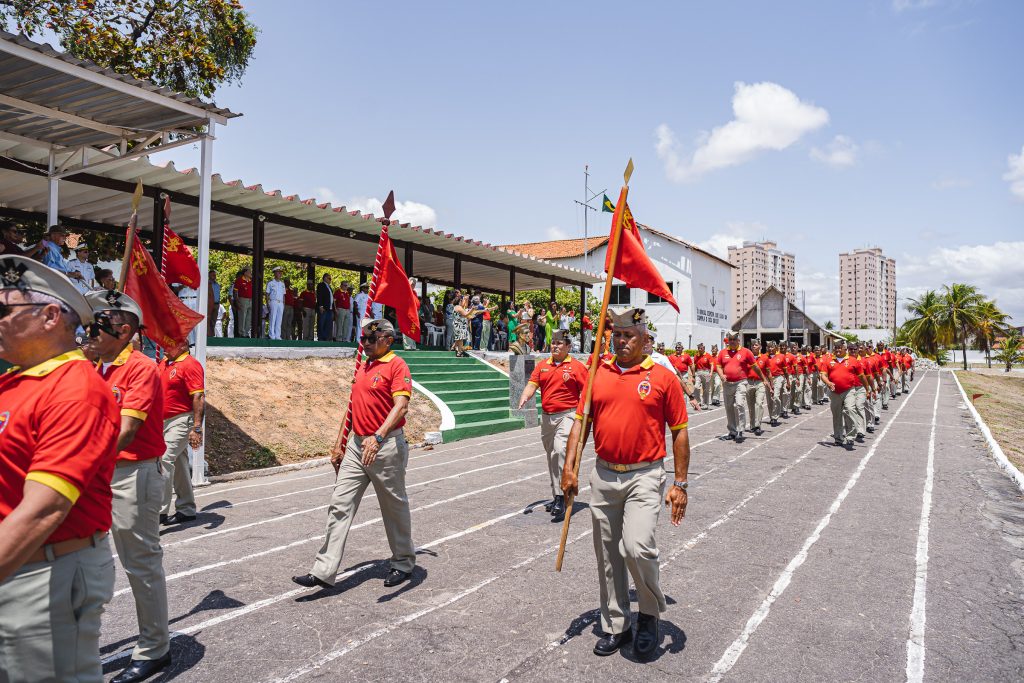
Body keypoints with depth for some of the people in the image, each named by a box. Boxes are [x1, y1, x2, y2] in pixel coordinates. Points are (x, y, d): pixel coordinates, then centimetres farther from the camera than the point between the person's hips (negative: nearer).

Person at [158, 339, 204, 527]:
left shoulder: (190, 365, -12)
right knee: (179, 465, 14)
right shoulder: (163, 363, 14)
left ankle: (159, 511, -13)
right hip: (164, 421, 9)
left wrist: (197, 428, -23)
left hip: (181, 421, -9)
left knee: (164, 460, -17)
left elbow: (199, 398, -18)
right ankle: (186, 510, 24)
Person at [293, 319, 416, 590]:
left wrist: (378, 438, -36)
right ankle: (324, 571, 5)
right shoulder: (362, 368, 15)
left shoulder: (397, 365, -10)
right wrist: (338, 444, 19)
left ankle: (403, 564, 27)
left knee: (395, 507, 8)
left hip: (386, 447, -7)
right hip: (356, 445, 7)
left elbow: (401, 406, -23)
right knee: (340, 505, 2)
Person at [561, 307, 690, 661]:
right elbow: (581, 420, 8)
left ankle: (650, 614, 12)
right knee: (607, 556, 12)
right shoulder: (598, 373, 5)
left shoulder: (663, 377, -4)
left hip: (644, 476, -4)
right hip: (603, 476, 4)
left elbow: (679, 432, -1)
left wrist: (680, 484, -4)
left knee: (637, 546, -18)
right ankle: (615, 626, 30)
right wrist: (569, 466, -1)